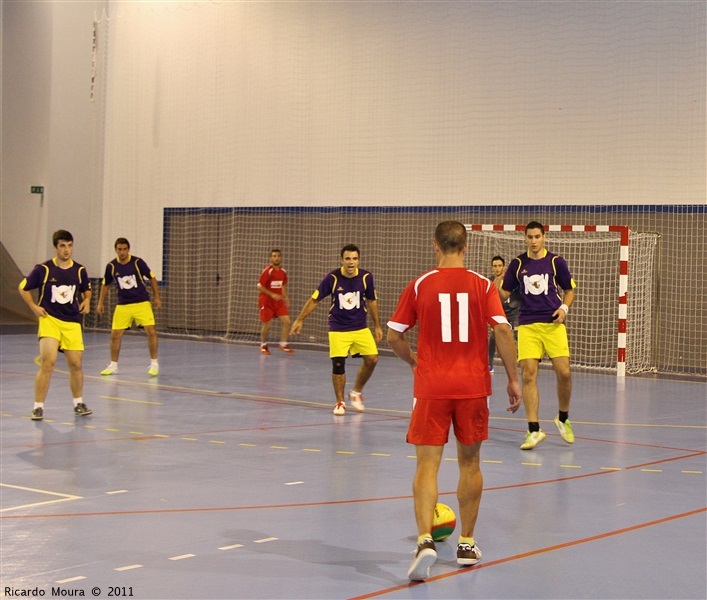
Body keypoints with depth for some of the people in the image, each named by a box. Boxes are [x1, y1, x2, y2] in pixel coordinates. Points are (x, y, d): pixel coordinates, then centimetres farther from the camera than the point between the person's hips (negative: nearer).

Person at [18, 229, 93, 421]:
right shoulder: (43, 269, -5)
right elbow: (23, 288, 7)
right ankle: (38, 406, -5)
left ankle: (78, 403, 24)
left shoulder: (79, 270, 4)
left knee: (76, 364, 5)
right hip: (49, 320, -3)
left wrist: (86, 301, 2)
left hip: (72, 322, 3)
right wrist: (34, 307, -3)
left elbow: (87, 290, 22)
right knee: (48, 362, -14)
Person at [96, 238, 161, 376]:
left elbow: (151, 278, 2)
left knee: (151, 331, -13)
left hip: (142, 302, -2)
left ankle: (154, 363, 2)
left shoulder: (137, 262, -10)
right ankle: (113, 365, 16)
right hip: (123, 305, 2)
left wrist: (156, 297, 1)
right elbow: (105, 285, 12)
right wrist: (101, 303, 11)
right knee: (115, 335, -1)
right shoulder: (111, 266, -3)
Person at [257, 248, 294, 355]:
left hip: (278, 301, 5)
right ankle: (263, 345, 23)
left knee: (286, 321, -8)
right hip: (266, 301, -5)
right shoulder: (267, 271, -14)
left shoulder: (283, 272, 5)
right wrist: (272, 294, -22)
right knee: (267, 325, 0)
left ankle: (283, 344, 5)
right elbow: (260, 287, -14)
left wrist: (286, 297, 8)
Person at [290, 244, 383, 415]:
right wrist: (299, 320, -1)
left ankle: (356, 392, 15)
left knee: (372, 359, -9)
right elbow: (314, 299, -1)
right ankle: (340, 402, 11)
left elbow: (371, 301, 10)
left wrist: (377, 326, 13)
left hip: (361, 328, 2)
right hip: (338, 329, -2)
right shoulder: (332, 278, -12)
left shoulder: (366, 277, -5)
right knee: (338, 364, -7)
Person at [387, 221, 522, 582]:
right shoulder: (482, 285, 0)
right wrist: (513, 379, -2)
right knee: (469, 463, 15)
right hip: (473, 386, 1)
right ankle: (467, 544, 24)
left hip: (431, 387, -1)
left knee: (427, 464, -2)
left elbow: (393, 336, 2)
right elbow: (502, 331, -9)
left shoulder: (419, 286, 0)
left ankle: (425, 541, -21)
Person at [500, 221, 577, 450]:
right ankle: (534, 430, -3)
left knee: (564, 373, -9)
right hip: (527, 326, 1)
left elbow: (569, 290, 13)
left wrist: (564, 307, -5)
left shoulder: (556, 261, 5)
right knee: (528, 375, -8)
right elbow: (504, 293, 14)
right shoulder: (517, 264, 8)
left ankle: (563, 419, 17)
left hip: (553, 324, -1)